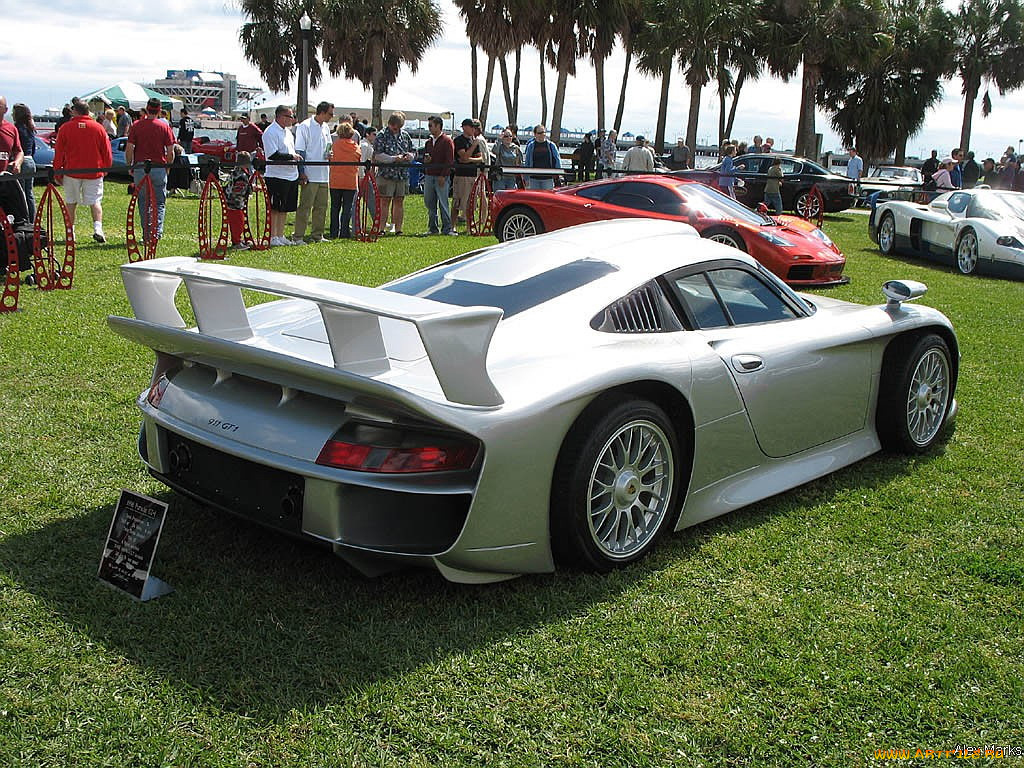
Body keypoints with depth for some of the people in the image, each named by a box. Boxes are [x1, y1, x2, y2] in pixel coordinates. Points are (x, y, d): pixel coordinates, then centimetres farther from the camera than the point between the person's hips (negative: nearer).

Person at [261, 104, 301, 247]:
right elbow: (273, 155, -21)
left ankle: (280, 236, 20)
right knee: (274, 208, -3)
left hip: (291, 175, 9)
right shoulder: (270, 132, -12)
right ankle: (272, 237, 3)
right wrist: (292, 157, -18)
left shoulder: (288, 132, 17)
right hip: (276, 175, -9)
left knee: (285, 208, 12)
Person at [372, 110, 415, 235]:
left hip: (403, 175, 5)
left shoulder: (405, 135, 14)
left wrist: (409, 155, -5)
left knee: (399, 202, 6)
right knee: (385, 202, -3)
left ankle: (398, 229, 11)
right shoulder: (382, 135, -2)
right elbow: (377, 155, -9)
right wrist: (394, 158, -19)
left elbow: (413, 152, 20)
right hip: (386, 174, -5)